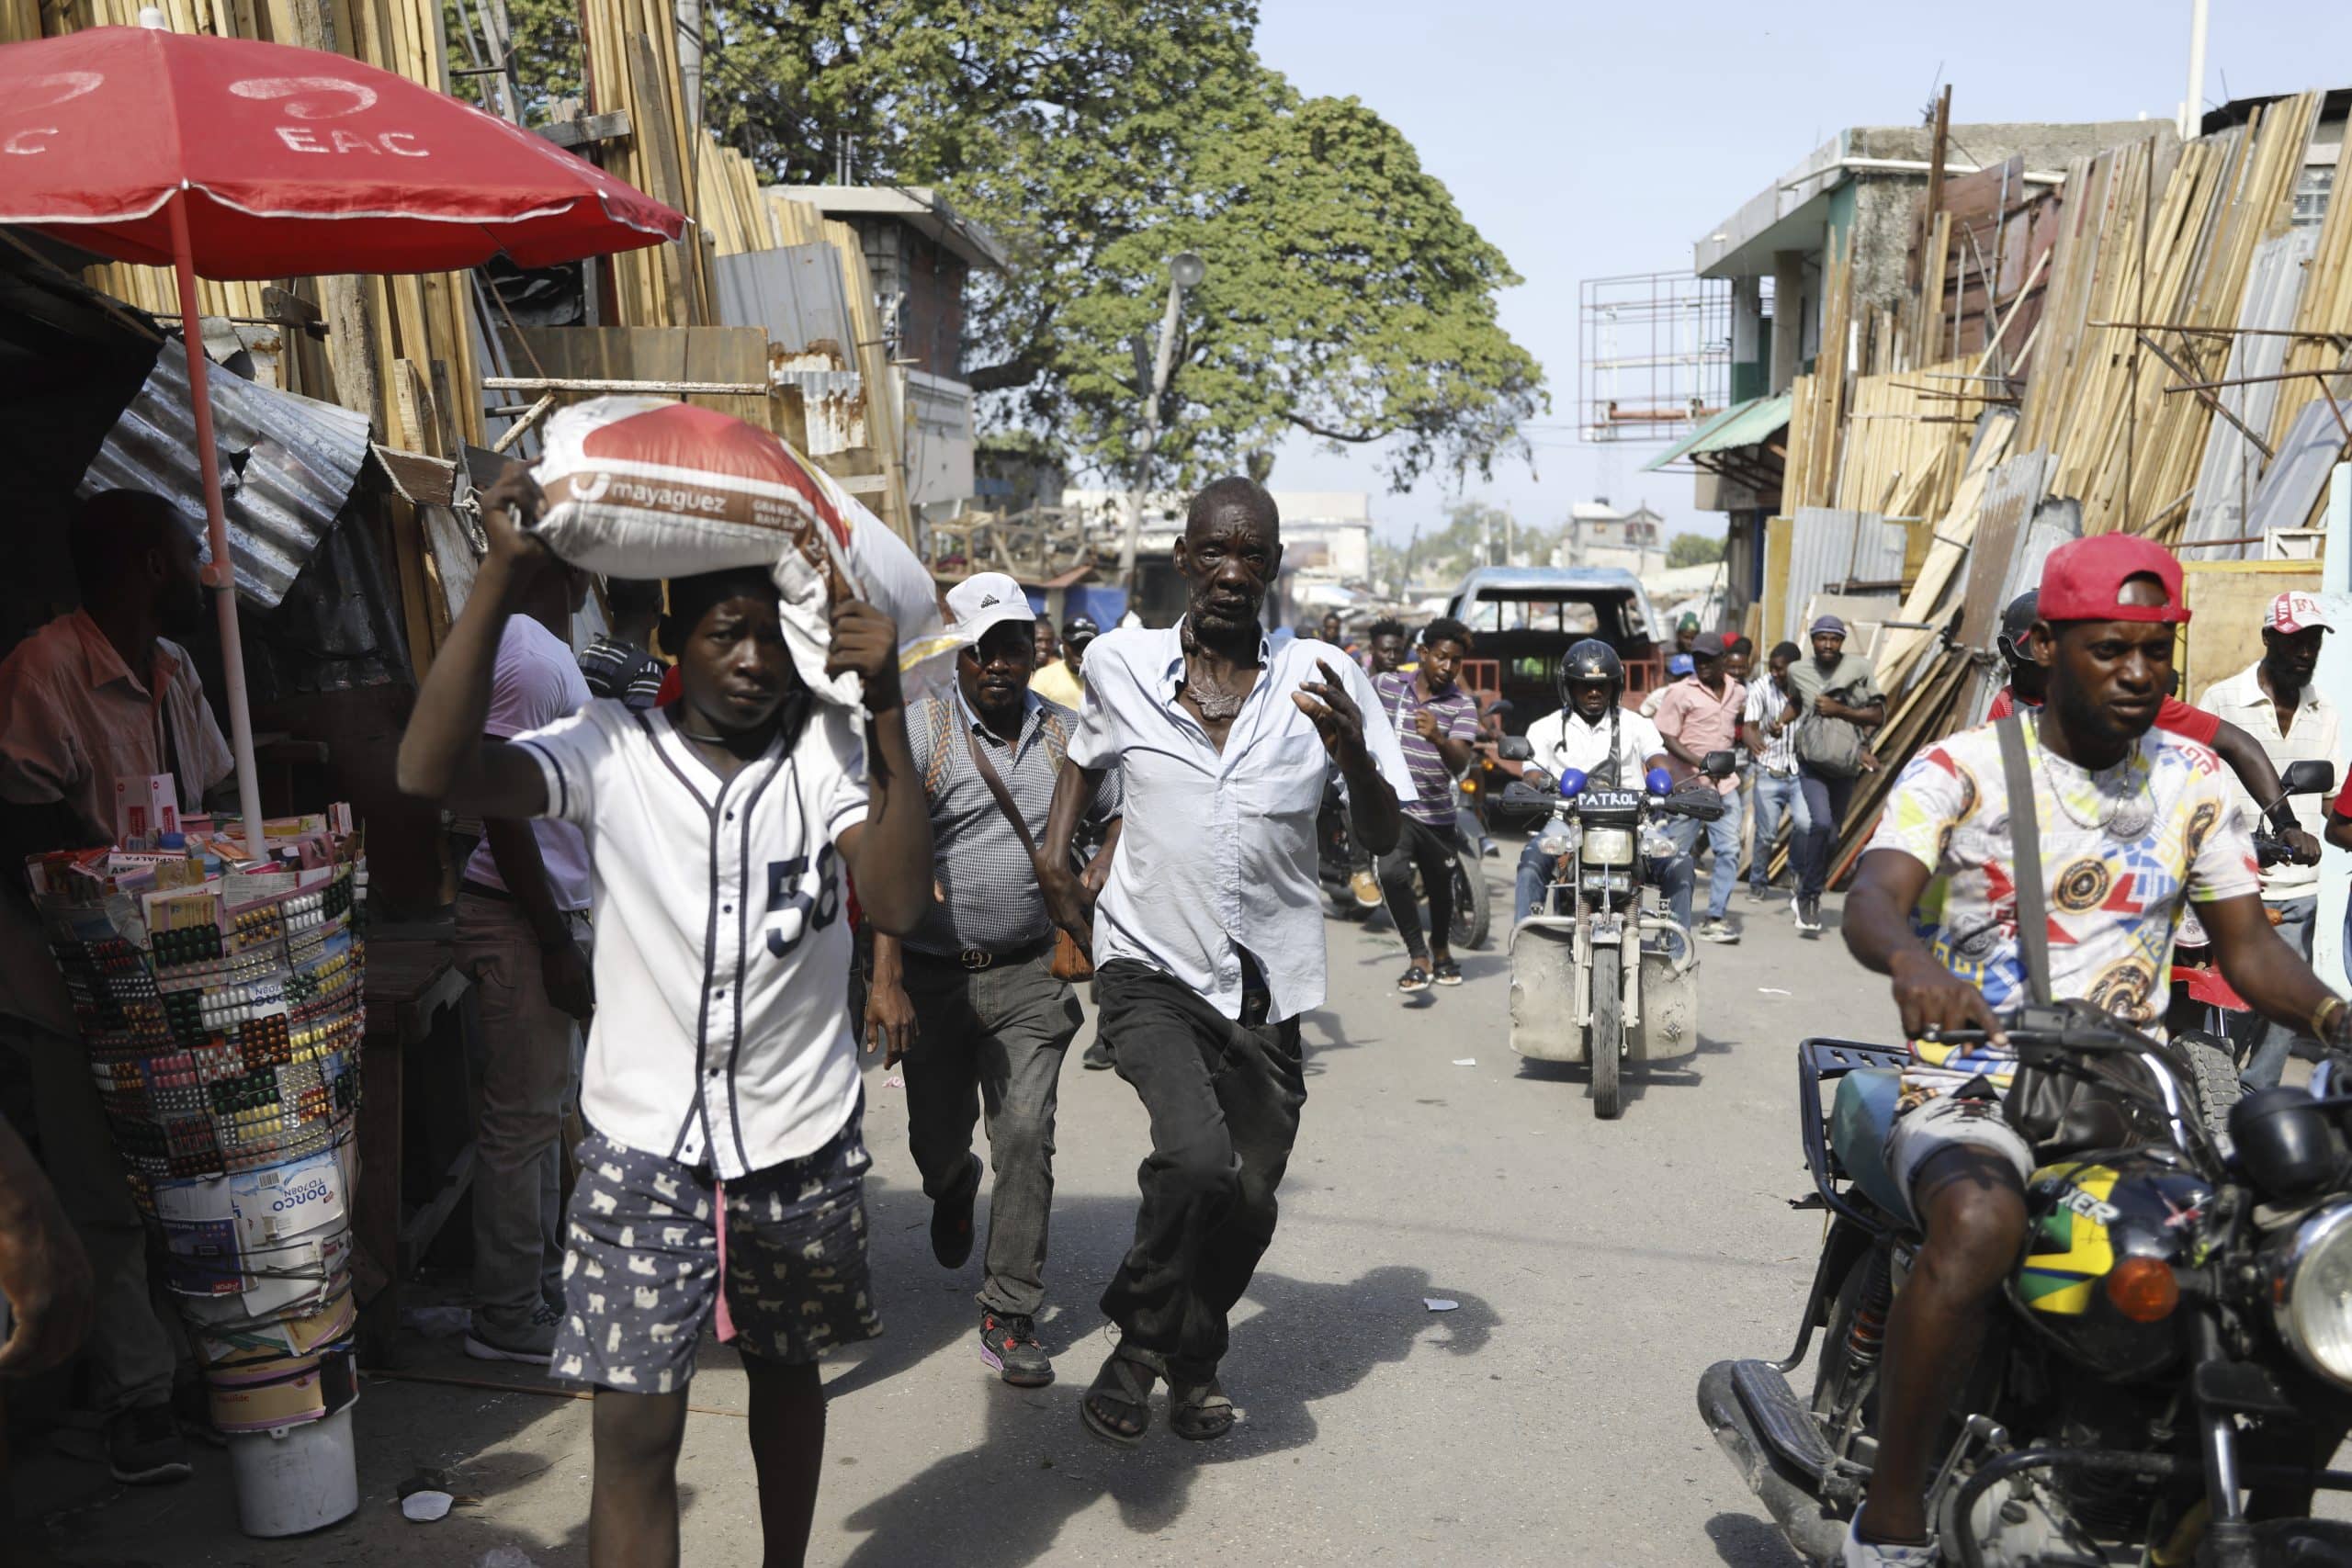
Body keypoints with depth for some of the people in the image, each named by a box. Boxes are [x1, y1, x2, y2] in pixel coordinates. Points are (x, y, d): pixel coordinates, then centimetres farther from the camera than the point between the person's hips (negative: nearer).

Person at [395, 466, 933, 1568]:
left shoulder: (831, 751, -5)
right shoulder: (612, 751, -7)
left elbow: (897, 901, -20)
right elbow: (433, 771, -22)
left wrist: (886, 705, -25)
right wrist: (503, 579, -26)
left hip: (803, 1144, 2)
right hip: (645, 1147, -2)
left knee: (786, 1372, 23)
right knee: (636, 1434, -2)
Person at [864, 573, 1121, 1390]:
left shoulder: (1067, 733, 2)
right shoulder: (919, 730, -8)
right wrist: (885, 978, -24)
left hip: (1029, 973, 1)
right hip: (932, 974, -1)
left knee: (1026, 1138, -6)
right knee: (936, 1143, 11)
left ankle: (1009, 1317, 6)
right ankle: (954, 1187, 49)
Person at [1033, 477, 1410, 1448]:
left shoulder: (1322, 680, -3)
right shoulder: (1119, 664, -1)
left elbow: (1383, 840, -1)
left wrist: (1354, 754, -20)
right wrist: (1054, 851, 8)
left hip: (1265, 985, 2)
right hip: (1151, 969, -2)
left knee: (1248, 1205, 9)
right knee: (1197, 1159, -25)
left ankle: (1193, 1355, 40)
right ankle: (1138, 1343, 4)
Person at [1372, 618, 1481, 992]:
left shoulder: (1462, 705, -6)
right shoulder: (1386, 685, -2)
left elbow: (1460, 764, -20)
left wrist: (1438, 738, -38)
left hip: (1436, 812, 1)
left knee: (1441, 889, 14)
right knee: (1392, 872, -25)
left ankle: (1441, 948, 43)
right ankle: (1418, 956, -13)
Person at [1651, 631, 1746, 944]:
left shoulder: (1738, 692, 9)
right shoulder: (1680, 692, -6)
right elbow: (1667, 737, -10)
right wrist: (1699, 761, -22)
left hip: (1724, 784, 4)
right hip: (1686, 784, -4)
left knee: (1729, 849, -6)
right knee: (1679, 853, 4)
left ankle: (1715, 919, -2)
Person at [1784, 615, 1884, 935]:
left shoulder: (1860, 668, -6)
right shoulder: (1798, 671, 1)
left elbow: (1877, 716, -7)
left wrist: (1839, 710, -18)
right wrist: (1781, 720, 5)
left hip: (1845, 764, 1)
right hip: (1811, 762, -1)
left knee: (1832, 835, 9)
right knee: (1821, 824, -22)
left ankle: (1809, 893, 31)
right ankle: (1809, 896, -10)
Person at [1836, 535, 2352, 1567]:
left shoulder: (2192, 781, 11)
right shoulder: (1962, 767, -4)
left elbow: (2249, 948, 10)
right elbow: (1871, 896, -20)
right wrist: (1910, 961, -44)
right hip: (1974, 1085, -5)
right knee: (1981, 1225, -36)